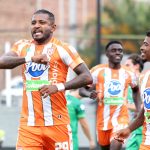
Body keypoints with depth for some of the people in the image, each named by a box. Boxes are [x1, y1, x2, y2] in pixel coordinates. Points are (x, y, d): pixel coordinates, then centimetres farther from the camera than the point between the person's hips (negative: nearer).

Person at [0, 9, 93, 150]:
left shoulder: (62, 49, -2)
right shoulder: (22, 46, 10)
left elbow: (87, 77, -7)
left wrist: (59, 86, -21)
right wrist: (30, 58, -21)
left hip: (57, 123, -2)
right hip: (28, 124, 3)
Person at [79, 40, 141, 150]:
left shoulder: (129, 73, 4)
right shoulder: (98, 71, -4)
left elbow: (136, 90, 24)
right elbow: (82, 90, -2)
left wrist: (139, 110, 13)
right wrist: (90, 94, -26)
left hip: (121, 118, 0)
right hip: (103, 119, 0)